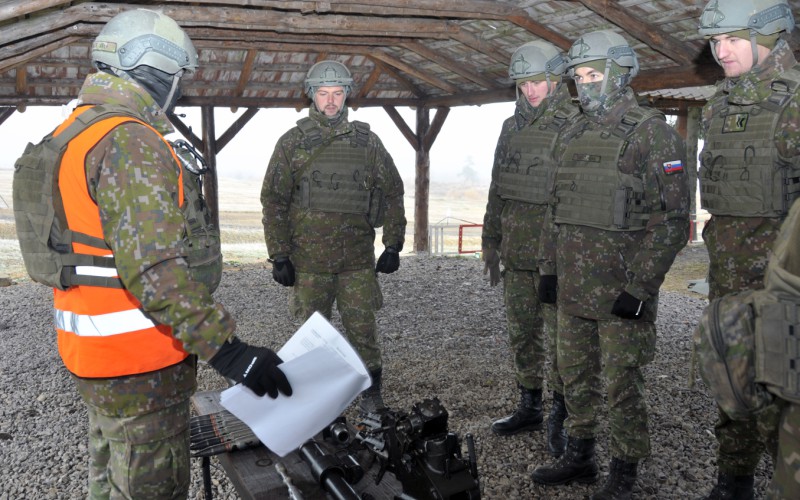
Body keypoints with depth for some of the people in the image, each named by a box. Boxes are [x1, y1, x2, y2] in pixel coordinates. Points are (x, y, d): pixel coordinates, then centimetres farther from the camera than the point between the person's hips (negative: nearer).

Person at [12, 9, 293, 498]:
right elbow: (155, 267, -30)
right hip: (139, 365, -10)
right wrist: (227, 348, -29)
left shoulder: (73, 132, 11)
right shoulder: (131, 141, -21)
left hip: (92, 348, 10)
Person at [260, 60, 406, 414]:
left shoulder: (367, 141, 4)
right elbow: (273, 200, 0)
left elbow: (392, 192, 9)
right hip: (309, 261, 0)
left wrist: (393, 245, 4)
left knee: (363, 329, 5)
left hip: (358, 259, 1)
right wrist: (279, 256, -5)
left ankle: (371, 394, 23)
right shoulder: (292, 143, 0)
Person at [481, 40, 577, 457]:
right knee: (522, 332, 13)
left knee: (561, 334, 1)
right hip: (516, 249, 7)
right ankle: (529, 407, 28)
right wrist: (491, 242, 17)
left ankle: (560, 418, 14)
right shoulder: (511, 128, 13)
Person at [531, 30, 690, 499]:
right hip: (574, 290, 7)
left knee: (623, 384, 4)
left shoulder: (652, 134, -9)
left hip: (621, 291, -7)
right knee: (576, 375, 16)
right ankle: (580, 456, 33)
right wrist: (549, 268, 14)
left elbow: (673, 221, -13)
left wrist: (639, 287, -17)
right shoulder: (578, 136, 13)